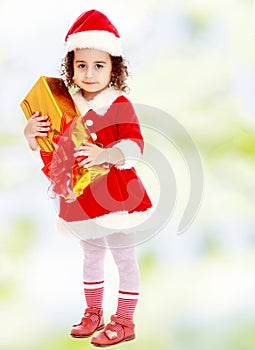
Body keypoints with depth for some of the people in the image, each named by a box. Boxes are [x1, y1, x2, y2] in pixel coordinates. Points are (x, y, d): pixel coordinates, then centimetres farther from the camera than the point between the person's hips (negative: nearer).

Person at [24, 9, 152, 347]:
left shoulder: (120, 105, -13)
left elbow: (134, 146, -25)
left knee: (124, 257, 6)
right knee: (92, 256, 21)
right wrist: (32, 134, -14)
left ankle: (124, 321, 18)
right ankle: (93, 313, 36)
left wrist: (105, 155, -43)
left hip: (116, 195, -5)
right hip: (81, 197, 6)